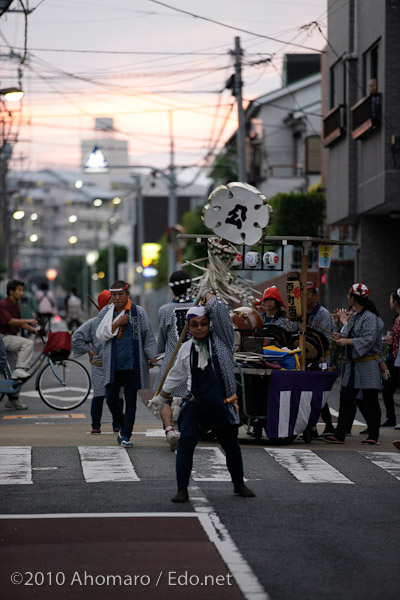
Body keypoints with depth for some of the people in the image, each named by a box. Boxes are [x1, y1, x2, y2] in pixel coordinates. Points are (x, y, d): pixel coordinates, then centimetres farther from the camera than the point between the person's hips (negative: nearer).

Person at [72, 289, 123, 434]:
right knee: (99, 395, -4)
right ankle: (95, 426, 2)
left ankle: (117, 425, 9)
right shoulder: (94, 323, 3)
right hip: (99, 365, -2)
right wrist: (89, 351, 3)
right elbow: (76, 337, 5)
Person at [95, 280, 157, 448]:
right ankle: (124, 426, 25)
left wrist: (151, 356, -1)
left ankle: (126, 435, 2)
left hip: (132, 363, -2)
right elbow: (100, 335, 0)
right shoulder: (105, 313, 8)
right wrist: (116, 323, -11)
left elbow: (148, 335, 5)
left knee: (130, 401, -2)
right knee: (111, 399, 1)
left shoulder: (138, 312, 2)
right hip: (112, 363, 2)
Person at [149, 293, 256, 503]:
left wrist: (207, 294, 11)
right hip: (196, 403, 1)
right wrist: (160, 398, 27)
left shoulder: (221, 339, 3)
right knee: (186, 442, -13)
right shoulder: (186, 348, 10)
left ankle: (239, 484, 31)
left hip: (222, 404, -1)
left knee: (231, 445, 11)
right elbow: (176, 376, 22)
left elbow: (218, 311, -7)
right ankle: (182, 489, -9)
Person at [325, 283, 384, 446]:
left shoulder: (370, 317, -13)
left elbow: (368, 340, -21)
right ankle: (340, 434, 3)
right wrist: (341, 337, 4)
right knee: (346, 400, 3)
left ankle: (373, 435, 8)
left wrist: (347, 341, -19)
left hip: (367, 365, -8)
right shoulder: (353, 317, 16)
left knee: (370, 401, 0)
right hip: (351, 365, 8)